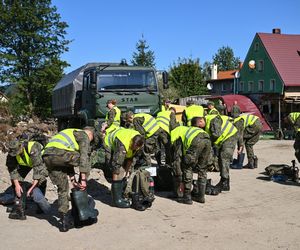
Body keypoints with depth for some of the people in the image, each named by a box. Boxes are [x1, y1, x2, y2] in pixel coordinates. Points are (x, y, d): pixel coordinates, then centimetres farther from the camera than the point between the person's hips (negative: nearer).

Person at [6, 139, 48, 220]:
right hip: (25, 163, 4)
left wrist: (32, 187, -46)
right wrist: (16, 184, -29)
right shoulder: (12, 152, -28)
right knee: (18, 179, -13)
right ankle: (19, 207, -4)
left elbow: (38, 168, -44)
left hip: (40, 159, -4)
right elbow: (12, 168, -20)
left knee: (41, 179, -24)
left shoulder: (33, 148, -44)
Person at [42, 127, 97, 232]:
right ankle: (82, 203, 8)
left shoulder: (71, 133, 36)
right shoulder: (84, 136, 11)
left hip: (47, 157, 8)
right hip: (58, 153, -8)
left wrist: (73, 179, 25)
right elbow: (84, 157, -3)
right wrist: (83, 179, -5)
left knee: (62, 188, 17)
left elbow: (68, 160, 31)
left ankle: (64, 221, 14)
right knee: (85, 162, 10)